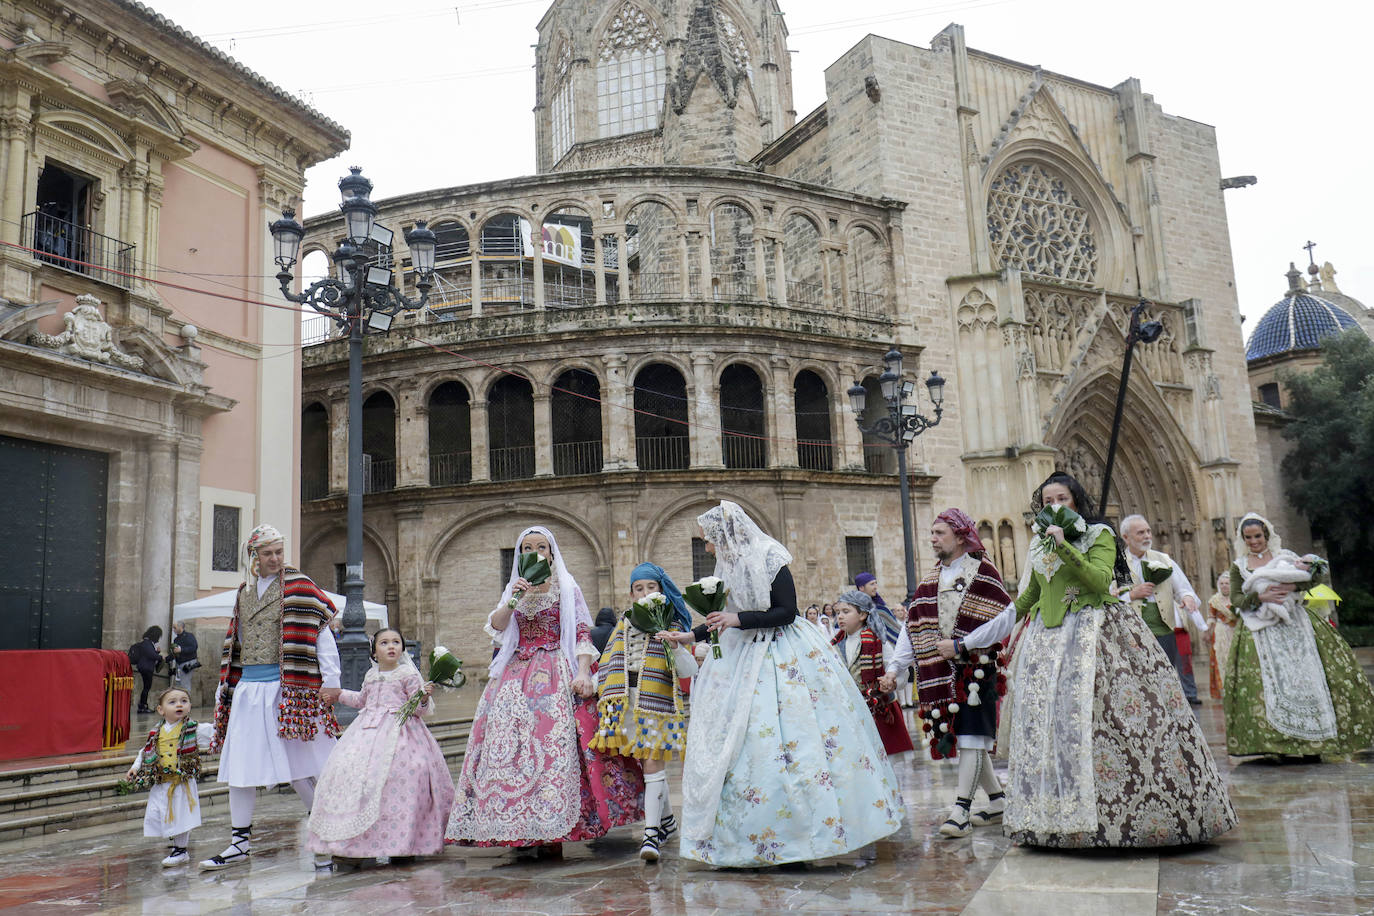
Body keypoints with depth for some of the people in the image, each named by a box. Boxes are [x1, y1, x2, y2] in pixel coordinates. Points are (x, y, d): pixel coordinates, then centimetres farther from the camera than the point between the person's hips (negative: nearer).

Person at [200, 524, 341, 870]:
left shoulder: (298, 587, -4)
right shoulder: (244, 593, 15)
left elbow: (323, 635, -8)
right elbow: (235, 646, 21)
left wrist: (330, 681, -13)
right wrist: (223, 689, 20)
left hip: (285, 688, -6)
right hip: (248, 689, 6)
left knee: (296, 765, -2)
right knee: (240, 765, 6)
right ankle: (240, 842, 16)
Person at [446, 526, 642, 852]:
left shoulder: (566, 587, 7)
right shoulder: (514, 589, 18)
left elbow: (582, 633, -1)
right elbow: (494, 626, 5)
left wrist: (584, 672, -15)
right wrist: (513, 600, -12)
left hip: (556, 676, -4)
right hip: (517, 674, 4)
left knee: (553, 742, -15)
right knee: (510, 745, -7)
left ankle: (550, 832, -13)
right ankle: (520, 830, -2)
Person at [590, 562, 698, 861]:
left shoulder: (672, 625, 1)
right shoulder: (624, 625, 15)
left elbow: (688, 671, -9)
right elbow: (611, 665, 23)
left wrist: (675, 646, -25)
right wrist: (592, 685, 13)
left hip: (658, 701, -4)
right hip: (626, 702, 4)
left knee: (652, 763, -11)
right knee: (650, 764, 8)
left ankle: (651, 832, -9)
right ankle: (667, 820, 26)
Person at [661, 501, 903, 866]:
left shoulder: (769, 560, -12)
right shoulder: (729, 566, 10)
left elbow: (787, 612, -17)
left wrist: (738, 619, -20)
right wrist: (689, 636, 15)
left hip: (783, 659, -7)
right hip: (746, 659, 7)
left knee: (794, 739, -8)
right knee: (734, 742, 3)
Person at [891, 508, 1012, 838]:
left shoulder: (983, 572, -3)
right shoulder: (930, 580, 15)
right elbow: (914, 626, 14)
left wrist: (961, 646, -14)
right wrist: (895, 667, 8)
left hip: (975, 669, -6)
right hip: (941, 672, 6)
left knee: (971, 738, -8)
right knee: (964, 739, 8)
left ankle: (961, 810, -7)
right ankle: (997, 801, 22)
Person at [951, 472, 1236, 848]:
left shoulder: (1099, 535, 0)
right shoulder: (1039, 544, 16)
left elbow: (1100, 580, -16)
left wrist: (1065, 547, -19)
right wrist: (1006, 619, 36)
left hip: (1094, 631, -5)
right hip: (1050, 639, 5)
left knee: (1098, 714, -13)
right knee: (1046, 716, -1)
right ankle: (1057, 815, 4)